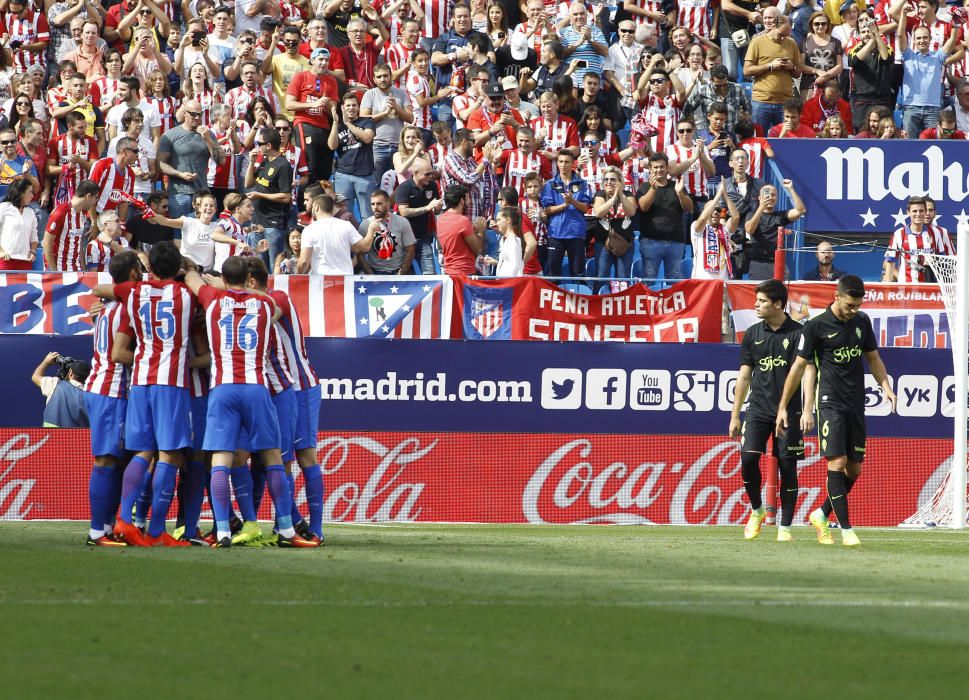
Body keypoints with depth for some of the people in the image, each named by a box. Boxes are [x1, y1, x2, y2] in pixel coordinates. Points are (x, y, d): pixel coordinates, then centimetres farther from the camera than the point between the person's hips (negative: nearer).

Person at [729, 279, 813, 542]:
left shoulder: (797, 333, -4)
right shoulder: (752, 334, 8)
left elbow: (807, 372, -9)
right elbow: (744, 376, 13)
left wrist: (808, 410, -20)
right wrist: (734, 416, 12)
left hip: (789, 411, -3)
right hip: (758, 409, 3)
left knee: (787, 467, -1)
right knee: (748, 458, -12)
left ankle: (784, 527, 6)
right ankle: (756, 510, 12)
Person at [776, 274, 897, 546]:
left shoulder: (862, 321, 9)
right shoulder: (816, 326, -7)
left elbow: (873, 358, 20)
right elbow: (799, 366, -3)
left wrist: (886, 386, 4)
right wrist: (782, 406, -2)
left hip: (856, 406, 6)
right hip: (831, 403, -6)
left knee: (854, 469, 6)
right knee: (837, 463, -15)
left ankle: (822, 515, 25)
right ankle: (846, 529, -14)